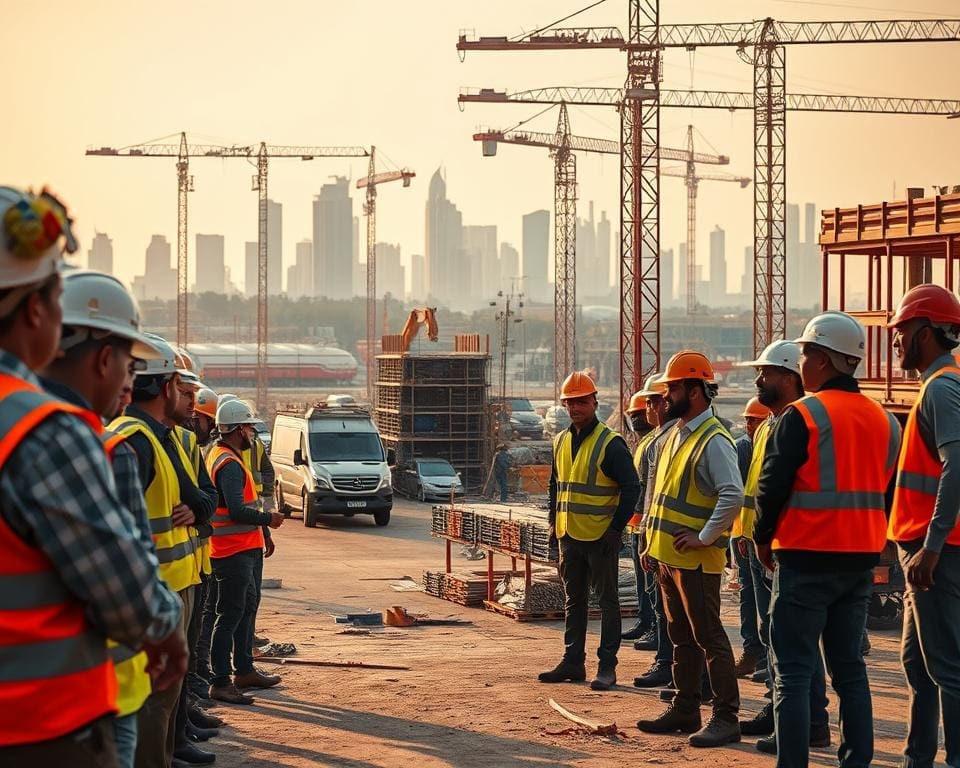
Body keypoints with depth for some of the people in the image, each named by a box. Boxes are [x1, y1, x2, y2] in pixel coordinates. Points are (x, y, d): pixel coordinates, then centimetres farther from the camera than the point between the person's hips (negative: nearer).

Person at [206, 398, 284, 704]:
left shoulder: (218, 455, 14)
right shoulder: (229, 464, -19)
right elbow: (237, 510, -26)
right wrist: (268, 518, -13)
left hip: (241, 549, 11)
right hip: (234, 551, -11)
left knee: (244, 610, 20)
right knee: (230, 616, -7)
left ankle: (244, 670, 30)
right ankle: (221, 682, -5)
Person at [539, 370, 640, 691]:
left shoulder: (610, 443, -11)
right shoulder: (561, 441, 11)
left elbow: (631, 487, -12)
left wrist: (616, 527, -15)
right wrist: (554, 521, 13)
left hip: (601, 536, -7)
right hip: (569, 535, 7)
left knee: (606, 599, 0)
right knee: (573, 600, 13)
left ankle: (607, 666, 3)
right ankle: (573, 661, 21)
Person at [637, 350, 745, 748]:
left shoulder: (713, 440, -16)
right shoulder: (675, 434, 13)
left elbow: (734, 495, -26)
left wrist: (705, 538, -22)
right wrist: (654, 539, 19)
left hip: (695, 560, -9)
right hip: (668, 555, 9)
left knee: (708, 637, -6)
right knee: (681, 637, 16)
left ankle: (726, 718, -3)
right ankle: (685, 709, 24)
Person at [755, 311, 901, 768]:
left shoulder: (801, 416, -13)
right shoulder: (883, 420, 8)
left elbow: (771, 487, -12)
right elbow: (886, 491, 14)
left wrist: (763, 539, 3)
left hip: (806, 559, -6)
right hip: (861, 559, 6)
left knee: (793, 671, -2)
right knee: (849, 667, 14)